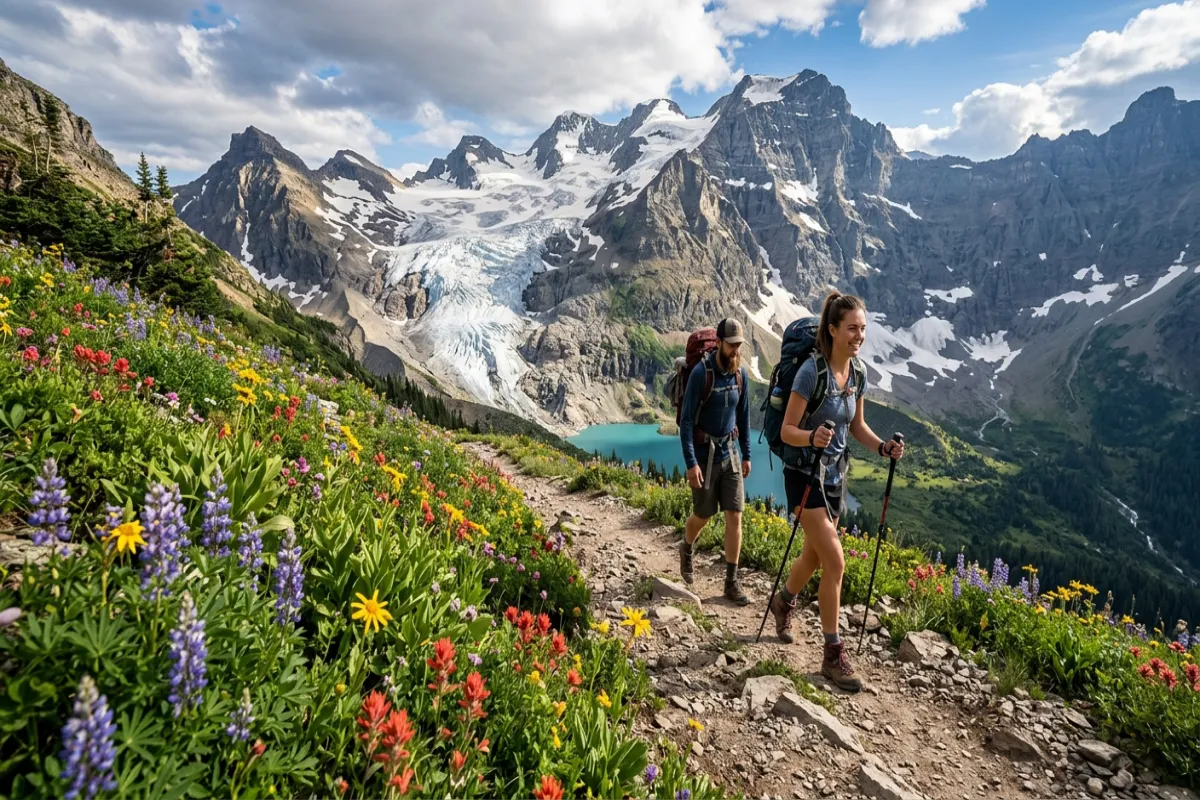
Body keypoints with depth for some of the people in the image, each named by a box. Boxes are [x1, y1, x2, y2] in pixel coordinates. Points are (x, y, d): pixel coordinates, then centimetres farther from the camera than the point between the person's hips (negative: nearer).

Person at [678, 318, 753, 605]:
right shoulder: (701, 372, -16)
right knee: (703, 515, 11)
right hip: (705, 454, -4)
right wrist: (691, 463, -21)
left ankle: (732, 582, 12)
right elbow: (686, 420, -16)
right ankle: (687, 549, 43)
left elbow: (743, 415, 11)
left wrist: (746, 454, 12)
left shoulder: (740, 372, 0)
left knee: (735, 516, 1)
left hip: (730, 454, 4)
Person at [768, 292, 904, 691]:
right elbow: (787, 431, -18)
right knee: (835, 562, -9)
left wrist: (882, 447, -4)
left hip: (835, 476, 7)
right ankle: (833, 655, 5)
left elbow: (857, 426, 13)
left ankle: (784, 601, 49)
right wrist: (812, 438, -38)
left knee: (815, 556, 21)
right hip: (806, 475, -7)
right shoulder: (812, 371, -20)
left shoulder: (858, 373, 1)